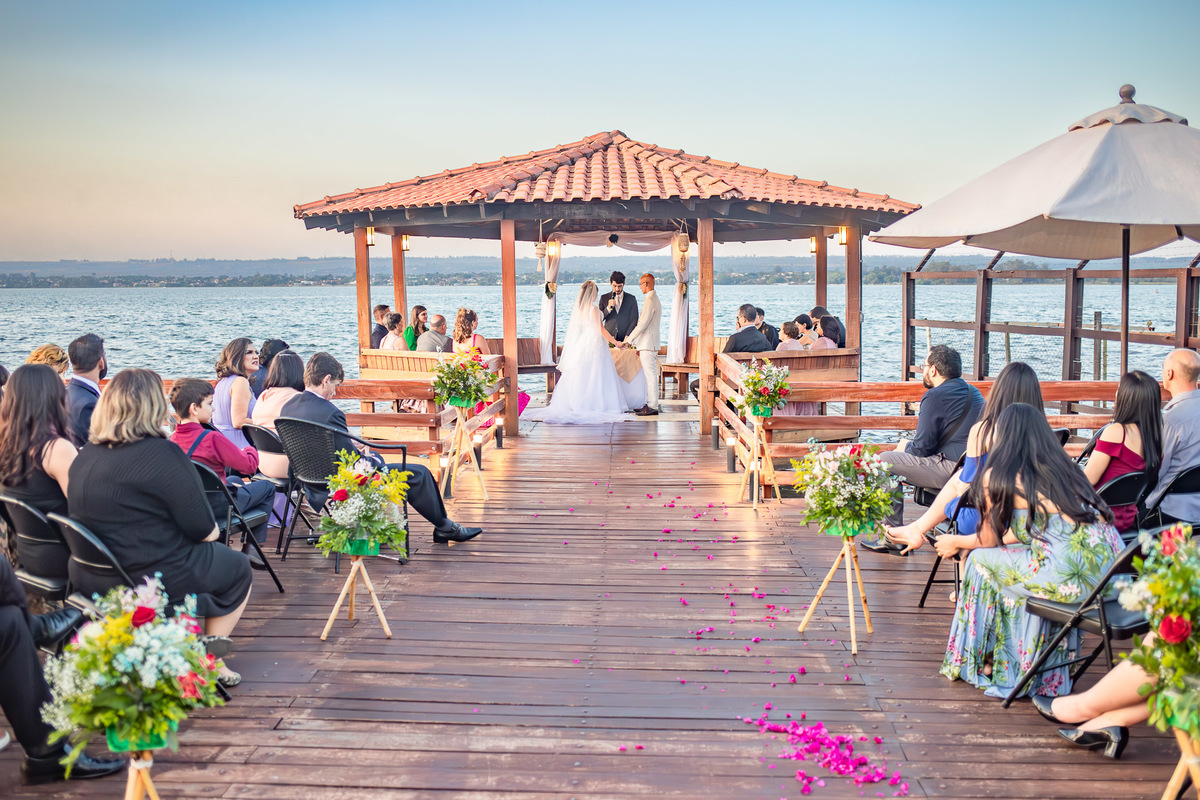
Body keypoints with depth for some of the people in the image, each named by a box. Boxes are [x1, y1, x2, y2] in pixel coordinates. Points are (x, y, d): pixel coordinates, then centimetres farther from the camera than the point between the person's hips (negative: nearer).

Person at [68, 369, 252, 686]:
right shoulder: (164, 455, -20)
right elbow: (204, 531, -16)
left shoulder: (83, 458, 3)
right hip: (153, 582, -8)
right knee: (238, 567, 18)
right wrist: (213, 530, 8)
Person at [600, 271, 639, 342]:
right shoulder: (604, 298, 10)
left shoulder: (631, 299, 6)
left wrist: (627, 337, -9)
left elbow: (634, 321, 3)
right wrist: (608, 308, -9)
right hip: (608, 338, 1)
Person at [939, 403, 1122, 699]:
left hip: (1073, 578, -7)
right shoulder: (1063, 467, 21)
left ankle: (980, 664, 28)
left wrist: (956, 542, 32)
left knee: (981, 559, 12)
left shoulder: (997, 476, 1)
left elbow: (990, 539, 11)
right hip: (1109, 572, 7)